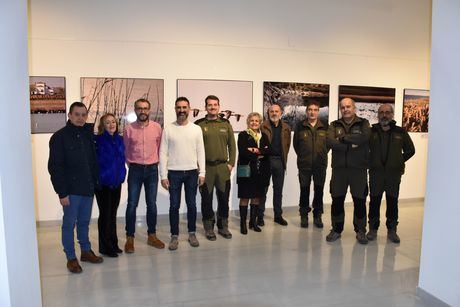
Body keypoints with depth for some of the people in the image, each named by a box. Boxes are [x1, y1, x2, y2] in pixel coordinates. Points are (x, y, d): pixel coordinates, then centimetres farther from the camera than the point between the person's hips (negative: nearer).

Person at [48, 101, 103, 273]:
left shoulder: (88, 134, 9)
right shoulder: (60, 137, -9)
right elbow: (55, 167, -12)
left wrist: (94, 182, 4)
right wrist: (62, 193, -15)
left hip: (88, 188, 5)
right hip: (71, 190, -5)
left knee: (84, 222, 17)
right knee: (69, 224, 6)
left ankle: (86, 251, 31)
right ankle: (71, 258, 19)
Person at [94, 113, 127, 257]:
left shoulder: (119, 139, 7)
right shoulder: (98, 140, -11)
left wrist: (122, 174, 9)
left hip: (116, 182, 6)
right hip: (103, 182, -5)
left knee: (112, 213, 15)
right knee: (105, 214, 2)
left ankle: (113, 243, 27)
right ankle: (105, 246, 15)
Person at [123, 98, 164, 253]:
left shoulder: (157, 127, -1)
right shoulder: (128, 128, -2)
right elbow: (125, 150, 8)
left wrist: (155, 162, 8)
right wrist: (131, 164, 10)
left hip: (152, 169, 1)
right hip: (135, 170, -1)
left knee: (152, 204, 9)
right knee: (132, 204, 1)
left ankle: (152, 236, 23)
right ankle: (130, 238, 15)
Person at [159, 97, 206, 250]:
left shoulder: (196, 129, 3)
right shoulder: (168, 129, -1)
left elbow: (201, 152, 3)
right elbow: (163, 153, -2)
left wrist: (202, 173, -2)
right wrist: (163, 175, -7)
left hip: (192, 172, 1)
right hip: (174, 173, -1)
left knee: (191, 204, 10)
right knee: (174, 205, 6)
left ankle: (192, 233, 26)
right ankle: (174, 236, 20)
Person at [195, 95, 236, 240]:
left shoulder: (226, 124, 8)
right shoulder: (198, 124, 0)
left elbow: (232, 145, 9)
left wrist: (231, 163, 2)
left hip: (223, 167, 2)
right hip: (205, 167, -2)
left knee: (224, 198, 9)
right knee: (206, 198, 7)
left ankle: (223, 226, 25)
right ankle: (209, 228, 22)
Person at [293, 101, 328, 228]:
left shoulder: (324, 127, 2)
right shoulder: (300, 126, 0)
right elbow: (295, 143, 7)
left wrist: (323, 154, 6)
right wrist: (302, 155, 8)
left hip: (320, 165, 1)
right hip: (304, 165, -1)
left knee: (319, 191, 8)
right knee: (304, 191, 6)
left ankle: (317, 216, 22)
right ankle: (304, 216, 19)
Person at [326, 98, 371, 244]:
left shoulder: (363, 123, 5)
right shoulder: (334, 125, 8)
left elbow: (364, 137, -18)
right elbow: (330, 142, -11)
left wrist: (342, 138, -13)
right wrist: (351, 145, -15)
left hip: (359, 168, -1)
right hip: (339, 168, 1)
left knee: (360, 200, 5)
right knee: (337, 200, 7)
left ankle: (360, 231, 22)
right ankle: (336, 229, 22)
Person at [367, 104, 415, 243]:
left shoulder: (400, 132, 4)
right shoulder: (371, 131, 0)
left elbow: (410, 150, 12)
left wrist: (399, 161, 5)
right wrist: (370, 162, 0)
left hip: (394, 174, 1)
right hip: (376, 174, -1)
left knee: (392, 203, 8)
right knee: (374, 202, 6)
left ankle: (392, 231, 21)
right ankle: (373, 229, 19)